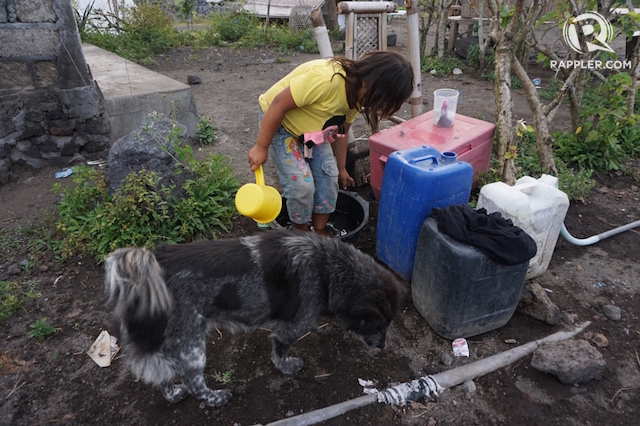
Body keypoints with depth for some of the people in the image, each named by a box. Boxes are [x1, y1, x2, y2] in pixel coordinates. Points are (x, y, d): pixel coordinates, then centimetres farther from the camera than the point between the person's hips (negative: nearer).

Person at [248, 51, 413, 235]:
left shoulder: (358, 94, -10)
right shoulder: (326, 79, -37)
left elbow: (341, 131, 4)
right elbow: (279, 104, -31)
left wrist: (341, 168, 14)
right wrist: (261, 147, -24)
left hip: (311, 127, 7)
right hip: (277, 121, -7)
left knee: (328, 177, 1)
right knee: (302, 184, -13)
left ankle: (320, 230, 20)